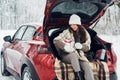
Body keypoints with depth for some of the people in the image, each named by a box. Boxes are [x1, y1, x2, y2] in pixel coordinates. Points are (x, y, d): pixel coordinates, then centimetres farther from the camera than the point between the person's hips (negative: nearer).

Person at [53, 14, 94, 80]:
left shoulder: (84, 33, 9)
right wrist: (65, 46, -24)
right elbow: (55, 40, -7)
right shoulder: (67, 32, 0)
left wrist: (81, 46, -15)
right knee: (73, 55, -38)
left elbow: (87, 47, 9)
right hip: (67, 56, -2)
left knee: (87, 68, -26)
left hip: (80, 56, 3)